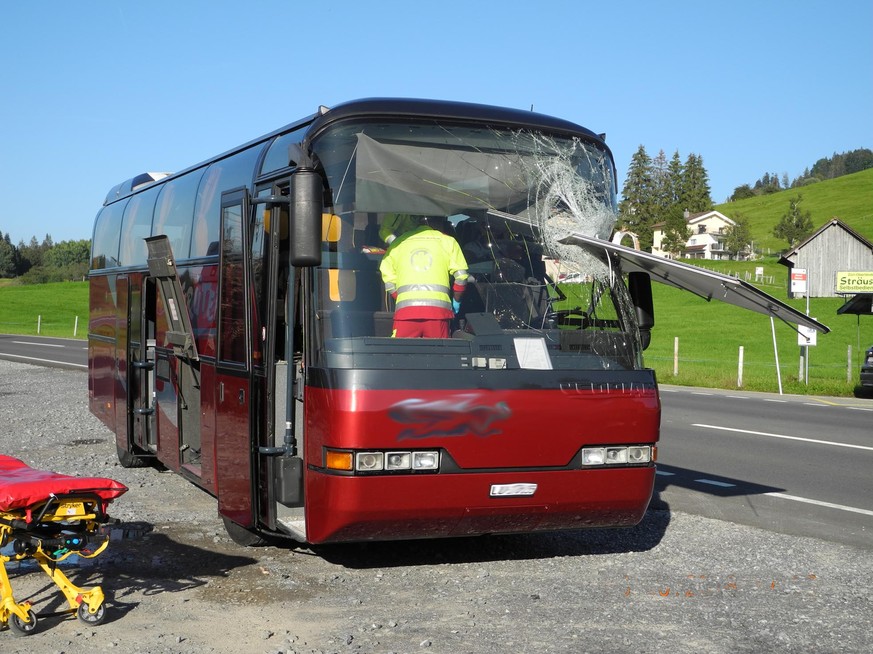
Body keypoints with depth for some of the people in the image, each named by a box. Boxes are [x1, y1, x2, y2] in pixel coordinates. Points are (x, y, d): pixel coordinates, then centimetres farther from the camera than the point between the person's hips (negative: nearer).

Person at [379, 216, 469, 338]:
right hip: (438, 307, -1)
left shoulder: (398, 242, 19)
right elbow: (461, 276, 9)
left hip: (405, 308, 1)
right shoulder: (447, 241, 16)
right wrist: (456, 302, 22)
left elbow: (389, 282, 14)